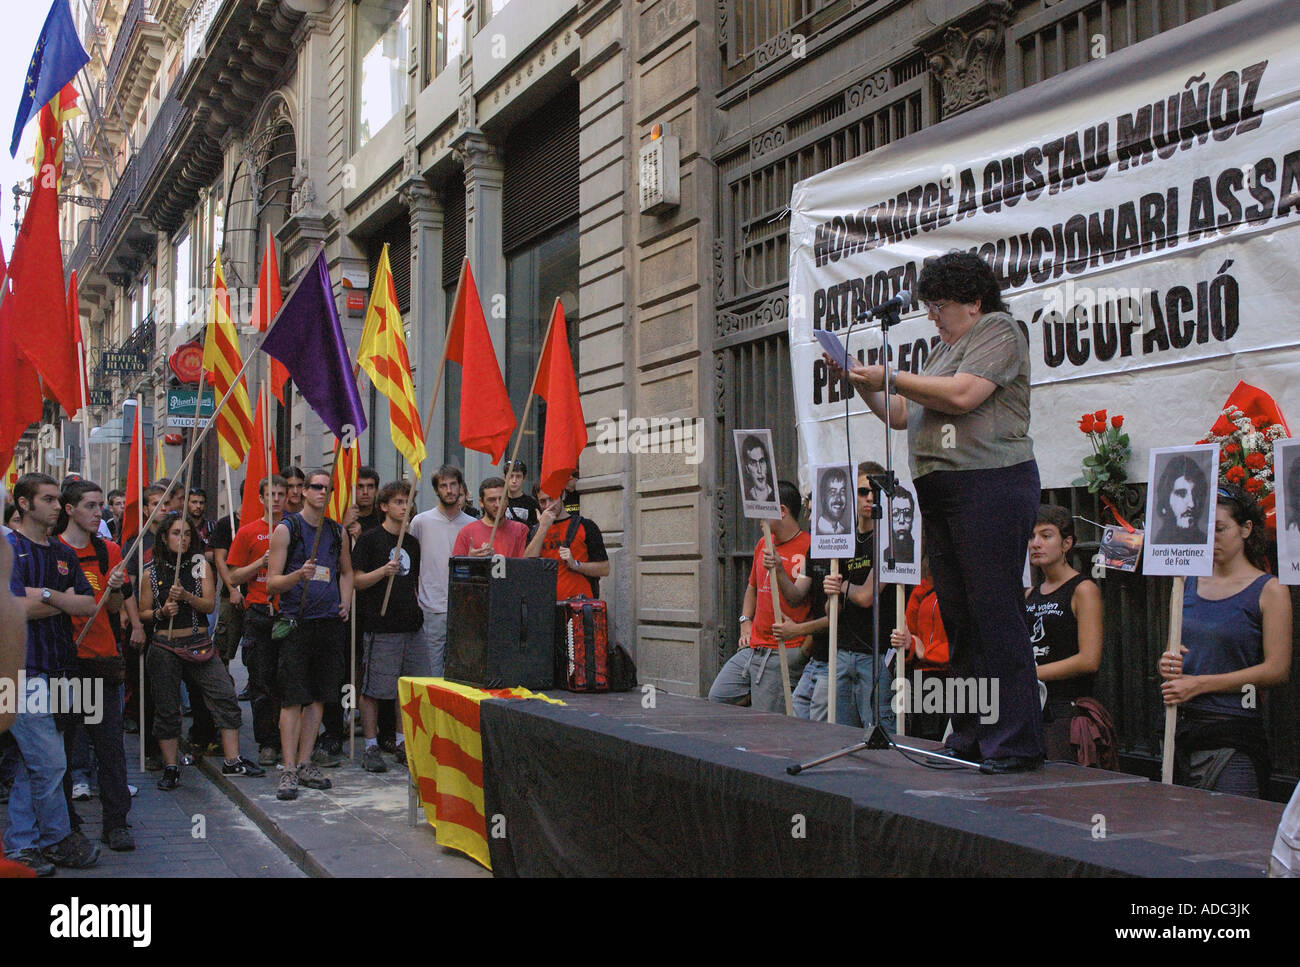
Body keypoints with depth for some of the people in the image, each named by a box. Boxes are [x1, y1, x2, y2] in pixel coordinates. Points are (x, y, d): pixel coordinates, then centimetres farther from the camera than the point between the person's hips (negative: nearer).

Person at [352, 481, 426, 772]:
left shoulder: (412, 542, 17)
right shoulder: (371, 539, -2)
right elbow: (356, 581, -5)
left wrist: (417, 605, 14)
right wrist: (383, 571, -19)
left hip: (412, 626, 6)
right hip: (381, 626, -6)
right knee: (373, 689, -3)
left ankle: (402, 744, 18)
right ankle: (371, 747, 6)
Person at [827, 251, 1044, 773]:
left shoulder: (998, 330, 0)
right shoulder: (944, 347, 26)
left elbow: (961, 395, -15)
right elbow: (902, 415, 27)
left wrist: (889, 377, -7)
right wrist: (861, 384, 15)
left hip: (990, 487, -9)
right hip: (941, 495, 9)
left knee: (995, 615, -11)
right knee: (959, 618, 8)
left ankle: (1016, 744, -8)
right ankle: (969, 739, 13)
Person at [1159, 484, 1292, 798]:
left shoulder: (1269, 591, -3)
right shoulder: (1187, 585, 13)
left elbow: (1277, 669, -9)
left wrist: (1199, 684, -13)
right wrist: (1167, 665, -3)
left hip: (1235, 737, -5)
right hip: (1181, 730, 5)